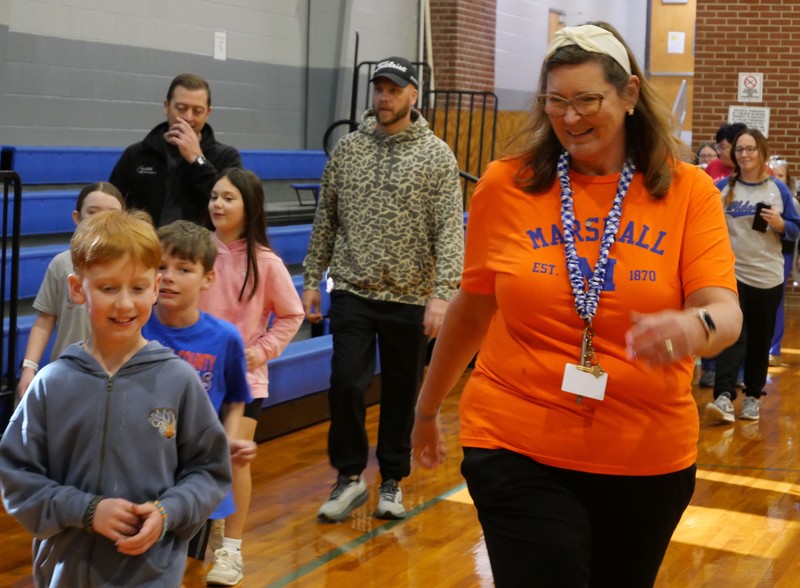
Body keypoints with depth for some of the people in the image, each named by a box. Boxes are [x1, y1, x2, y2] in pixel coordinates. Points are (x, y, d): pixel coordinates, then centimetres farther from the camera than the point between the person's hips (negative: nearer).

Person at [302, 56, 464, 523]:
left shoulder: (437, 155, -4)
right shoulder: (347, 149, 5)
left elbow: (450, 231, -11)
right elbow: (325, 220, 11)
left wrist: (441, 294, -20)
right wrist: (312, 279, 7)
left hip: (410, 299, -1)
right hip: (353, 293, 1)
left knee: (402, 395, 9)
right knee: (347, 383, -8)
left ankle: (393, 481, 25)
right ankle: (351, 476, 11)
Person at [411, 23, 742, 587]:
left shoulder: (688, 191, -3)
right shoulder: (505, 186, -3)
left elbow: (725, 312, -12)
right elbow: (472, 310, 7)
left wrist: (695, 327, -36)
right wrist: (428, 409, 16)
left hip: (648, 459, 2)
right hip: (519, 450, -1)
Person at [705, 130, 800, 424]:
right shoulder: (723, 188, 1)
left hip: (768, 276, 2)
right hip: (732, 273, -2)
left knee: (760, 340, 10)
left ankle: (753, 396, 22)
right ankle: (724, 397, -25)